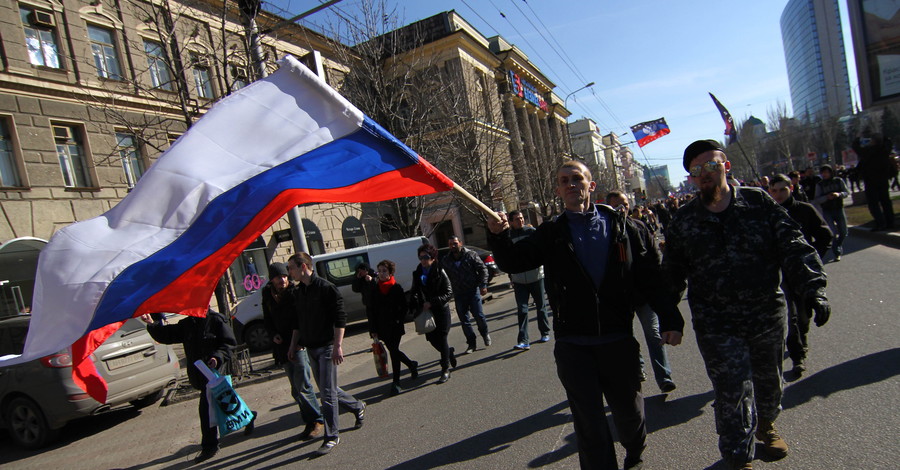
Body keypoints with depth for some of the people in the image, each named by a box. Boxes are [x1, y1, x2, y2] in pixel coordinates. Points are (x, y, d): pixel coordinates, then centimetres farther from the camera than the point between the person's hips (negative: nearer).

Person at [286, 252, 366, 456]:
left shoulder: (326, 288, -13)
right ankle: (358, 407, 36)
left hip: (327, 347, -7)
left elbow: (340, 318, -16)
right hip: (310, 348, 8)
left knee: (327, 392, -4)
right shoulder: (298, 292, 10)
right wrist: (293, 345, 16)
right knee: (327, 390, 14)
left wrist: (337, 345, -20)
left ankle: (331, 436, 7)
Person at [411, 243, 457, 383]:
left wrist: (432, 302, -19)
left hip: (441, 310, -5)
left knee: (441, 339, -3)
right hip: (426, 311, 5)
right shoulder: (417, 273, 5)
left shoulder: (440, 272, -10)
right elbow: (415, 292, 13)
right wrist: (417, 305, -6)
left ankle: (445, 370, 9)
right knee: (432, 339, 9)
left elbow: (449, 293, -11)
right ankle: (450, 353, 40)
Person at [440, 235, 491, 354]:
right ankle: (472, 344, 15)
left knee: (479, 315, -4)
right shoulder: (445, 261, 4)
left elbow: (483, 269, -1)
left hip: (473, 291, -3)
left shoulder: (471, 255, -3)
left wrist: (483, 285, -9)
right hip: (458, 294, 3)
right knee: (464, 320, 4)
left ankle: (485, 334, 25)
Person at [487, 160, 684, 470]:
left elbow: (649, 276, 2)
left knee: (628, 411, 18)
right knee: (589, 423, 5)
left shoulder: (619, 226, 3)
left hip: (618, 340, 1)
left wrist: (670, 319, -4)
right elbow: (514, 262, -5)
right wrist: (498, 236, -24)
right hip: (573, 346, -1)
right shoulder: (551, 234, 2)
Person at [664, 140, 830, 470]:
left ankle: (765, 424, 52)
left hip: (768, 315, 2)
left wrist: (812, 288, -15)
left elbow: (792, 246, -5)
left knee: (768, 379, 22)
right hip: (717, 325, -2)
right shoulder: (683, 222, -3)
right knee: (733, 393, -2)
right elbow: (672, 274, 5)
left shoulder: (759, 202, -2)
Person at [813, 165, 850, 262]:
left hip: (839, 209, 2)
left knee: (843, 232, 7)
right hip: (827, 211, -2)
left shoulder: (838, 181, 2)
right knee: (833, 232, -12)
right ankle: (837, 253, -1)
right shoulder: (819, 185, -3)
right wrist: (826, 197, -23)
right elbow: (816, 200, -6)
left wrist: (839, 194, -18)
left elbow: (847, 192, 2)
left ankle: (838, 246, 35)